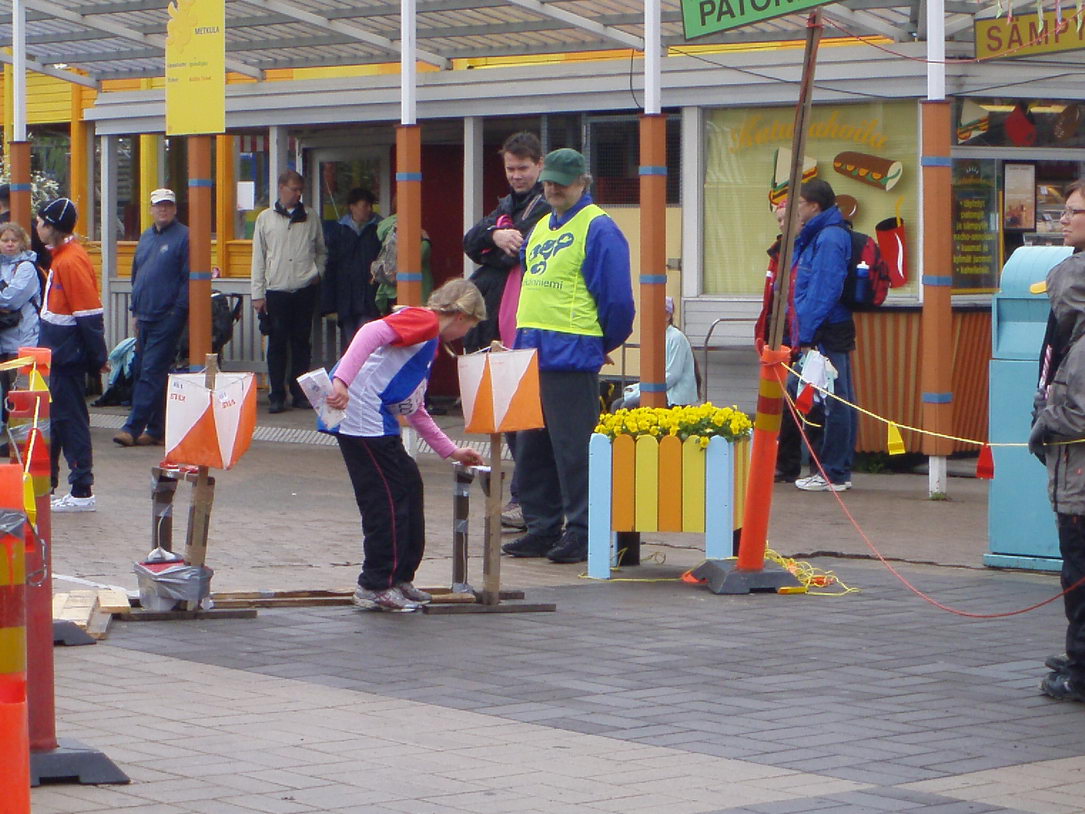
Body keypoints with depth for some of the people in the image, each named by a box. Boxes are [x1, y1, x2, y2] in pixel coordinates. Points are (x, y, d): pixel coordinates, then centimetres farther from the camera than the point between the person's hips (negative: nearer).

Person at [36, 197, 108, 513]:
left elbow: (89, 313, -21)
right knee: (52, 419, 16)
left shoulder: (71, 262, -19)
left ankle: (82, 492, -1)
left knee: (68, 420, -5)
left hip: (67, 357, -10)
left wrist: (97, 357, -19)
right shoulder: (61, 257, 12)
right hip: (57, 355, 10)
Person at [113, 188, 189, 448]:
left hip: (167, 317, -8)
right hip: (145, 316, 8)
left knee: (152, 372, -9)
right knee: (140, 371, 8)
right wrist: (136, 309, 16)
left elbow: (190, 278, -10)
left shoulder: (184, 237, -6)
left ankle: (134, 427, -10)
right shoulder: (146, 237, 16)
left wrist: (178, 310, -14)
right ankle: (156, 429, 13)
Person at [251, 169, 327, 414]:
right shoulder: (266, 219, 6)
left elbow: (321, 251, 20)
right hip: (276, 291, -1)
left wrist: (318, 272, 1)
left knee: (302, 343, 5)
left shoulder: (310, 218, 9)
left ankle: (299, 393, 12)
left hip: (304, 290, 1)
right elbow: (258, 257, 5)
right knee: (277, 344, -1)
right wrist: (258, 294, 0)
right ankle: (276, 395, 3)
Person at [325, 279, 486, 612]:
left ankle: (398, 579, 23)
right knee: (388, 497, -5)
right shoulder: (424, 321, -5)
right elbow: (372, 332, -24)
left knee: (409, 485, 14)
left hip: (381, 421, 10)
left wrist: (451, 451, 35)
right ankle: (376, 586, 2)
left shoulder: (429, 339, 27)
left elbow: (415, 411, 32)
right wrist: (342, 380, -36)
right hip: (363, 418, -10)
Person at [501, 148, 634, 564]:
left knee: (573, 449, -5)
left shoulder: (598, 229, -8)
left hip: (572, 356, -8)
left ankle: (581, 533, 1)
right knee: (531, 448, 11)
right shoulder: (540, 228, 18)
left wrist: (601, 343, 1)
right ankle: (542, 527, 19)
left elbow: (617, 299, -9)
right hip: (529, 353, 8)